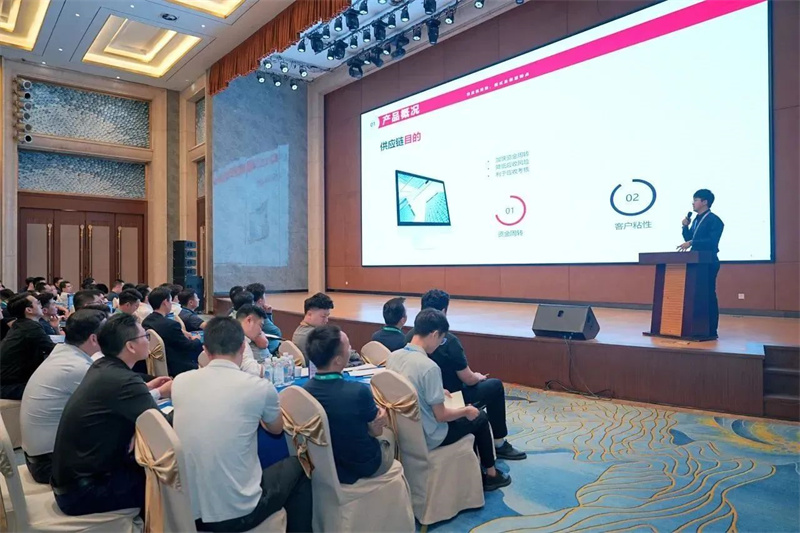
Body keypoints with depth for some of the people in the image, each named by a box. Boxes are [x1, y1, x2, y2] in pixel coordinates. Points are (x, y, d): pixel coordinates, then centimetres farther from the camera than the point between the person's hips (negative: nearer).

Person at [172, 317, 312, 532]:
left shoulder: (180, 382, -4)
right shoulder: (259, 387, -14)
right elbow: (277, 429, 8)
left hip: (189, 509, 5)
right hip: (238, 512, -5)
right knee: (297, 466, 21)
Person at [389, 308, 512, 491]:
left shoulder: (393, 356, -6)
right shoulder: (429, 367, -29)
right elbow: (441, 416, -22)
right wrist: (467, 410, -5)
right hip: (427, 438, -7)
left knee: (464, 416, 27)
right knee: (479, 417, 15)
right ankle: (490, 474, 33)